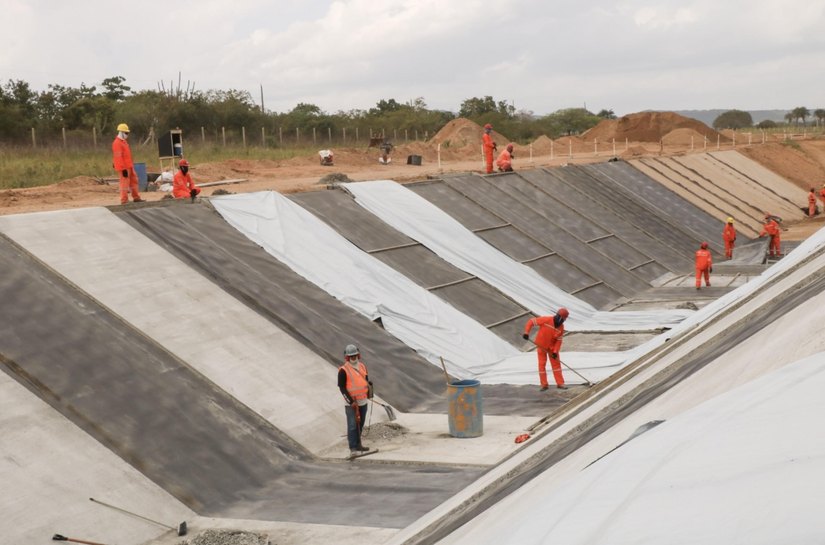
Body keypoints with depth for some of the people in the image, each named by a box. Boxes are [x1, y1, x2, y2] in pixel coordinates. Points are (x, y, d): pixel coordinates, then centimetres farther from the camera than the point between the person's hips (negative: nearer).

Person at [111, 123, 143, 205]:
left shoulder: (123, 141, 15)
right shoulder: (117, 143, -18)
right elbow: (118, 157, -22)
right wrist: (123, 169, -24)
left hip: (129, 166, 10)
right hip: (123, 167, -10)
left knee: (134, 180, 15)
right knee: (125, 182, -6)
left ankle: (136, 197, 24)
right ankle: (124, 200, -1)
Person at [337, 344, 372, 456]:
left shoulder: (362, 366, 6)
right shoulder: (343, 370, -14)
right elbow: (342, 388, -13)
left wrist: (369, 388, 3)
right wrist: (351, 401, -17)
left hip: (363, 401, 6)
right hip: (351, 403, -6)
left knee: (360, 425, 14)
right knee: (352, 425, -9)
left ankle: (358, 444, 27)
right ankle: (353, 449, -9)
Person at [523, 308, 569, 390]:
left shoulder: (561, 327, -11)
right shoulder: (546, 320, -24)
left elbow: (559, 340, -6)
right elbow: (531, 321, -20)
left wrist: (555, 351, -18)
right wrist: (526, 332, -30)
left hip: (552, 347, 3)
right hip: (541, 346, -3)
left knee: (556, 363, 3)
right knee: (542, 364, 0)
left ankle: (560, 383, 11)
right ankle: (544, 385, 8)